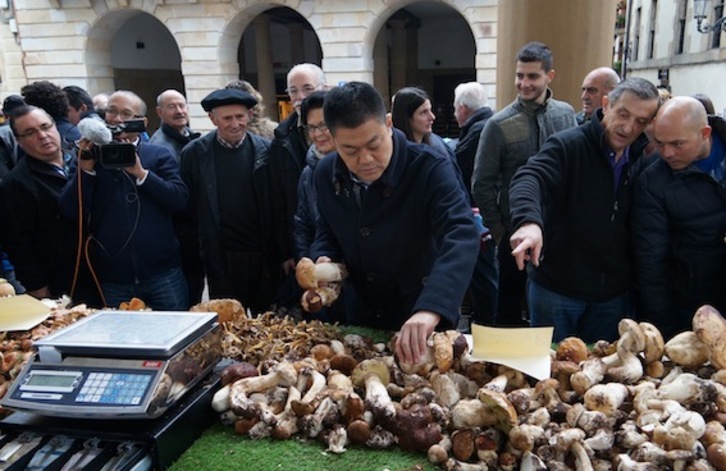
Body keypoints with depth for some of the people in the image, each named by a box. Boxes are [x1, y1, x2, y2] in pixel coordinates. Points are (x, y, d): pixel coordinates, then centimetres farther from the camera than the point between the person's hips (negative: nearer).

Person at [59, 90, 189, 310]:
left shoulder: (159, 154, 4)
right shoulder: (90, 157, 7)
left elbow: (180, 200, -8)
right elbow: (71, 211, -2)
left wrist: (141, 173, -15)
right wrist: (85, 168, -13)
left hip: (162, 274, -1)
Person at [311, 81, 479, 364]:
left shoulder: (431, 169, -25)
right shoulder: (326, 174, -7)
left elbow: (462, 237, -40)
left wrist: (431, 309, -55)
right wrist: (324, 260, -10)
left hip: (426, 324, -4)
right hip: (363, 320, 5)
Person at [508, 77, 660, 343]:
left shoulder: (644, 162, 4)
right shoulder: (568, 145, -12)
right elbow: (528, 178, -30)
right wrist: (529, 221, -50)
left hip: (614, 296, 5)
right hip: (556, 289, -4)